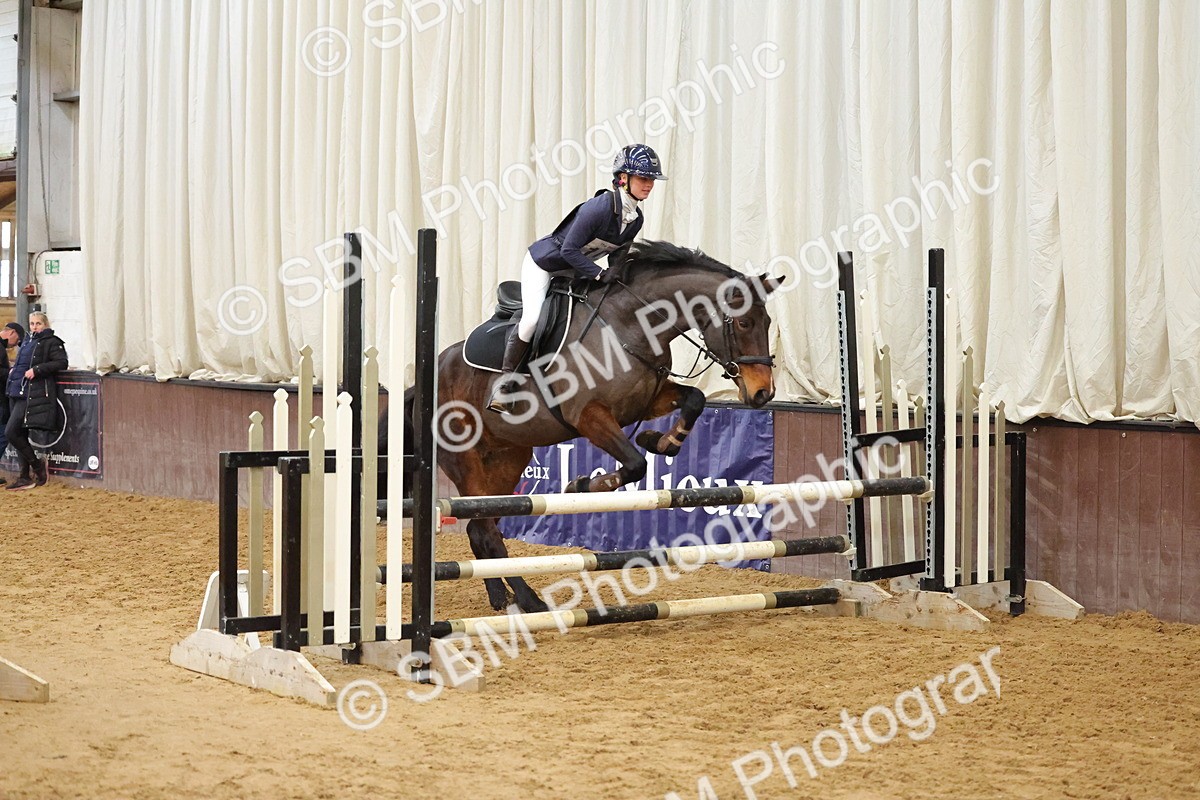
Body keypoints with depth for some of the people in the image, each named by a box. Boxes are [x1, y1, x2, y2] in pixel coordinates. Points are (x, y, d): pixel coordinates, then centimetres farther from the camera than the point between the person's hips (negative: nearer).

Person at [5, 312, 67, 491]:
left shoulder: (51, 342, -6)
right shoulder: (27, 341, 18)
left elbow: (62, 362, -17)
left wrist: (37, 370, -20)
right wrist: (14, 369, 15)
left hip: (31, 394, -9)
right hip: (16, 392, 9)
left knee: (11, 432, -14)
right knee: (20, 435, 9)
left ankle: (37, 464, 3)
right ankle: (25, 477, 14)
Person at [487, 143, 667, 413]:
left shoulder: (636, 218, -7)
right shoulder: (600, 207, -31)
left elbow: (617, 256, 6)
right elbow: (569, 250, -30)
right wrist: (601, 275, -32)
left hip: (574, 271, 9)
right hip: (543, 262, -9)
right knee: (532, 318, -24)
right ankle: (505, 383, -10)